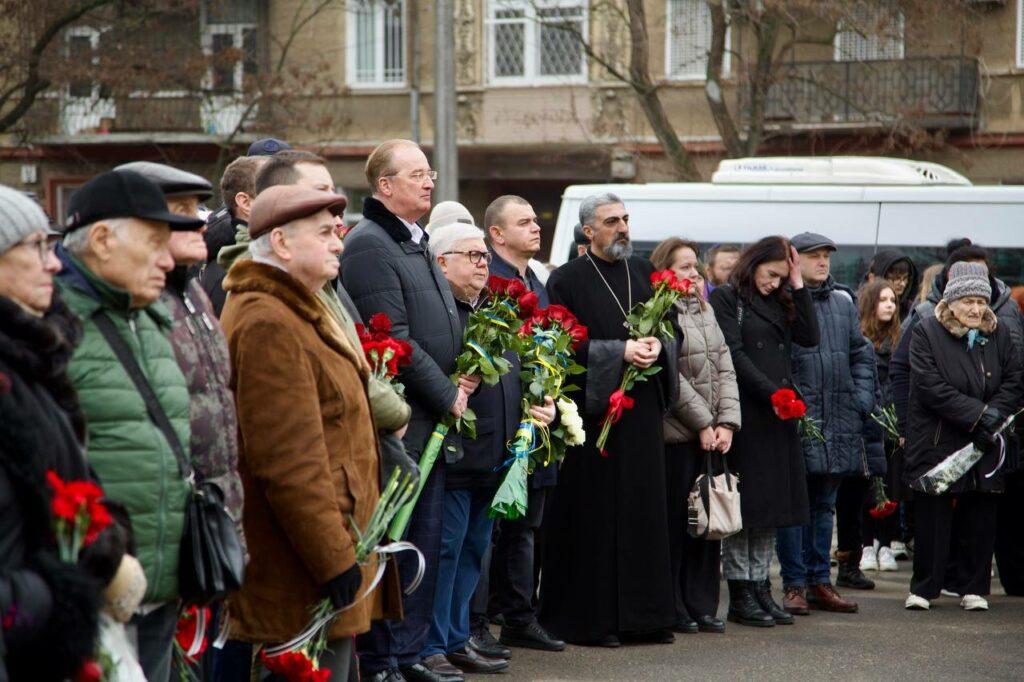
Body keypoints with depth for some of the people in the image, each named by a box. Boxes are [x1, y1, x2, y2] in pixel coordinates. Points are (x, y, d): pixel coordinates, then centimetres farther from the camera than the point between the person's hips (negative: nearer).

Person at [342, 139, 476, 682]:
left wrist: (463, 377, 6)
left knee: (425, 541, 12)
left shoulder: (417, 243, 18)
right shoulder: (369, 244, -12)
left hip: (434, 424, 9)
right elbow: (392, 338, -18)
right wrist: (446, 395, -12)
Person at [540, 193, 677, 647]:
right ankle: (588, 618, 0)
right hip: (593, 407, -5)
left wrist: (656, 346, -6)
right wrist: (621, 351, -16)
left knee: (643, 511, 6)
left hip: (642, 408, 5)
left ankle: (643, 615, 10)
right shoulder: (568, 280, -3)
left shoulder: (644, 273, 14)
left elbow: (670, 328, 16)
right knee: (594, 518, -4)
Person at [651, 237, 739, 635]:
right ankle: (673, 609, 4)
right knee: (675, 523, -2)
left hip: (712, 435, 7)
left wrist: (727, 422, -1)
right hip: (676, 434, -7)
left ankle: (702, 606, 13)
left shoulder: (705, 311, 15)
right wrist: (703, 424, -13)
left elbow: (725, 368, 11)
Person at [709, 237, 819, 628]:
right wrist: (771, 393, -16)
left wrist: (798, 285, 3)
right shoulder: (727, 299, -3)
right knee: (744, 506, -4)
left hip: (777, 416, 7)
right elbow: (733, 355, -11)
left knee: (771, 506, 7)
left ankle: (759, 587, 11)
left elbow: (810, 338, 5)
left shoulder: (779, 303, 18)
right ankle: (739, 595, -1)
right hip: (746, 414, -7)